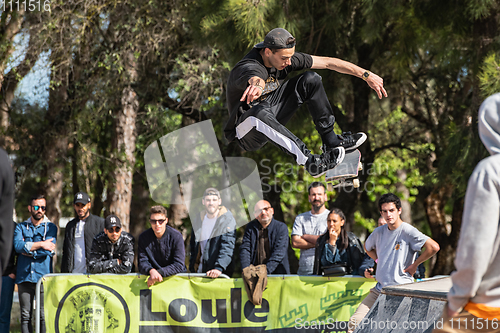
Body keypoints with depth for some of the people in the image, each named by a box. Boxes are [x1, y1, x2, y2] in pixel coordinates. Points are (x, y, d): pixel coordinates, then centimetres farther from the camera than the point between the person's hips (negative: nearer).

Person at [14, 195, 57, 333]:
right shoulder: (21, 227, 14)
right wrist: (40, 245, -10)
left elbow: (49, 250, -6)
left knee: (44, 316, -7)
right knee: (25, 316, 1)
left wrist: (27, 249, -4)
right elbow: (18, 245, -6)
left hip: (43, 276, -2)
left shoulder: (50, 227, 10)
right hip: (24, 276, 2)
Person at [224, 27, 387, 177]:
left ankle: (331, 141, -2)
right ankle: (309, 161, -42)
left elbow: (328, 62, -6)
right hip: (247, 132, -7)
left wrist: (366, 75, -10)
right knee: (260, 113, -43)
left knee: (310, 79, -7)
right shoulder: (247, 68, -31)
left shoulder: (285, 58, -10)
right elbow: (256, 79, -58)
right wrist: (257, 86, -82)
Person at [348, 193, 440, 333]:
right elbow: (368, 247, 33)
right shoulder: (379, 232, 9)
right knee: (355, 321, -2)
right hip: (379, 289, 6)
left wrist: (414, 265, -12)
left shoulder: (408, 231, -11)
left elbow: (434, 247, -22)